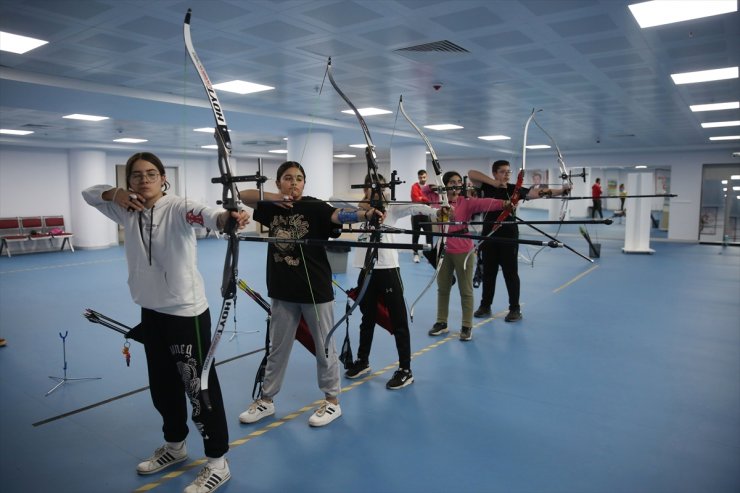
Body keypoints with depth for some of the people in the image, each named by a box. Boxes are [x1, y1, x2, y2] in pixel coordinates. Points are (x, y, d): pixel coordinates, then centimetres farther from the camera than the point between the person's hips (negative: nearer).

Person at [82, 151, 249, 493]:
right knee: (162, 385, 21)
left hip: (187, 312, -7)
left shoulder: (177, 208, -15)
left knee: (200, 387, -1)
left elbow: (204, 215, -36)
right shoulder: (127, 211, 6)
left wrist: (227, 217, -59)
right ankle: (174, 446, 43)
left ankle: (217, 462, 14)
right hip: (151, 312, 8)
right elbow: (89, 193, 19)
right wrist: (115, 193, -4)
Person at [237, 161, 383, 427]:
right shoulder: (272, 207, 3)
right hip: (282, 290, 4)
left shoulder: (315, 207, -10)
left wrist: (366, 214, -47)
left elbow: (339, 215, -26)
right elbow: (243, 195, 0)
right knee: (278, 348, 18)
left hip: (316, 289, -4)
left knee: (324, 347, 9)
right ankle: (266, 400, 33)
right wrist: (274, 197, -16)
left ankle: (332, 402, 25)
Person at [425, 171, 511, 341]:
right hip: (444, 250, 3)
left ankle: (467, 326, 14)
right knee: (443, 288, 13)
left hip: (463, 251, -3)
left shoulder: (466, 202, -6)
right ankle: (441, 322, 27)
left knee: (466, 290, 3)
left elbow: (484, 203, -21)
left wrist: (503, 203, -38)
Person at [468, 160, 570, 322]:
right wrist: (493, 183, -18)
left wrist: (561, 190, -25)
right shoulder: (487, 187, 0)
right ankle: (485, 305, 23)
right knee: (488, 272, 11)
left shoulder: (514, 189, -1)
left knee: (511, 273, 3)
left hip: (509, 236, -1)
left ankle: (515, 309, 12)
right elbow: (471, 173, -12)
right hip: (489, 234, 1)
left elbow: (535, 193, -12)